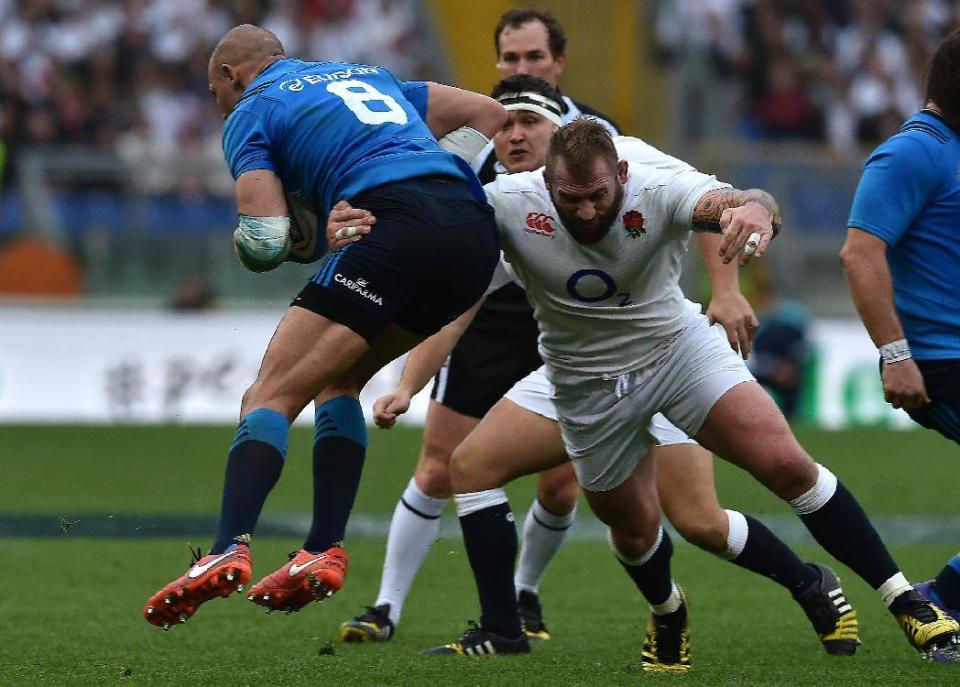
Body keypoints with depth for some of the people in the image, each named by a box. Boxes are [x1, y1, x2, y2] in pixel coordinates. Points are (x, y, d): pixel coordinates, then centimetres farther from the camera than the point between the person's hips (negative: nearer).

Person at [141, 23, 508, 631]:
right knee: (338, 378, 22)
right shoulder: (367, 76, 34)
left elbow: (265, 239, 0)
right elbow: (489, 115, 30)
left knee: (272, 396, -5)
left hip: (396, 226, -7)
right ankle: (325, 552, 11)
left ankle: (231, 551, -24)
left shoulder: (249, 114, 14)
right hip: (476, 231, 7)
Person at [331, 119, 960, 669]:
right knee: (635, 532, 8)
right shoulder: (507, 204, -23)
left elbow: (722, 202, -44)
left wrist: (755, 208, -70)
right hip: (589, 386, 1)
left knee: (786, 464, -17)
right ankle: (667, 612, 46)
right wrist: (407, 385, -37)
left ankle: (904, 600, -7)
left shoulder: (659, 191, -25)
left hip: (678, 345, -1)